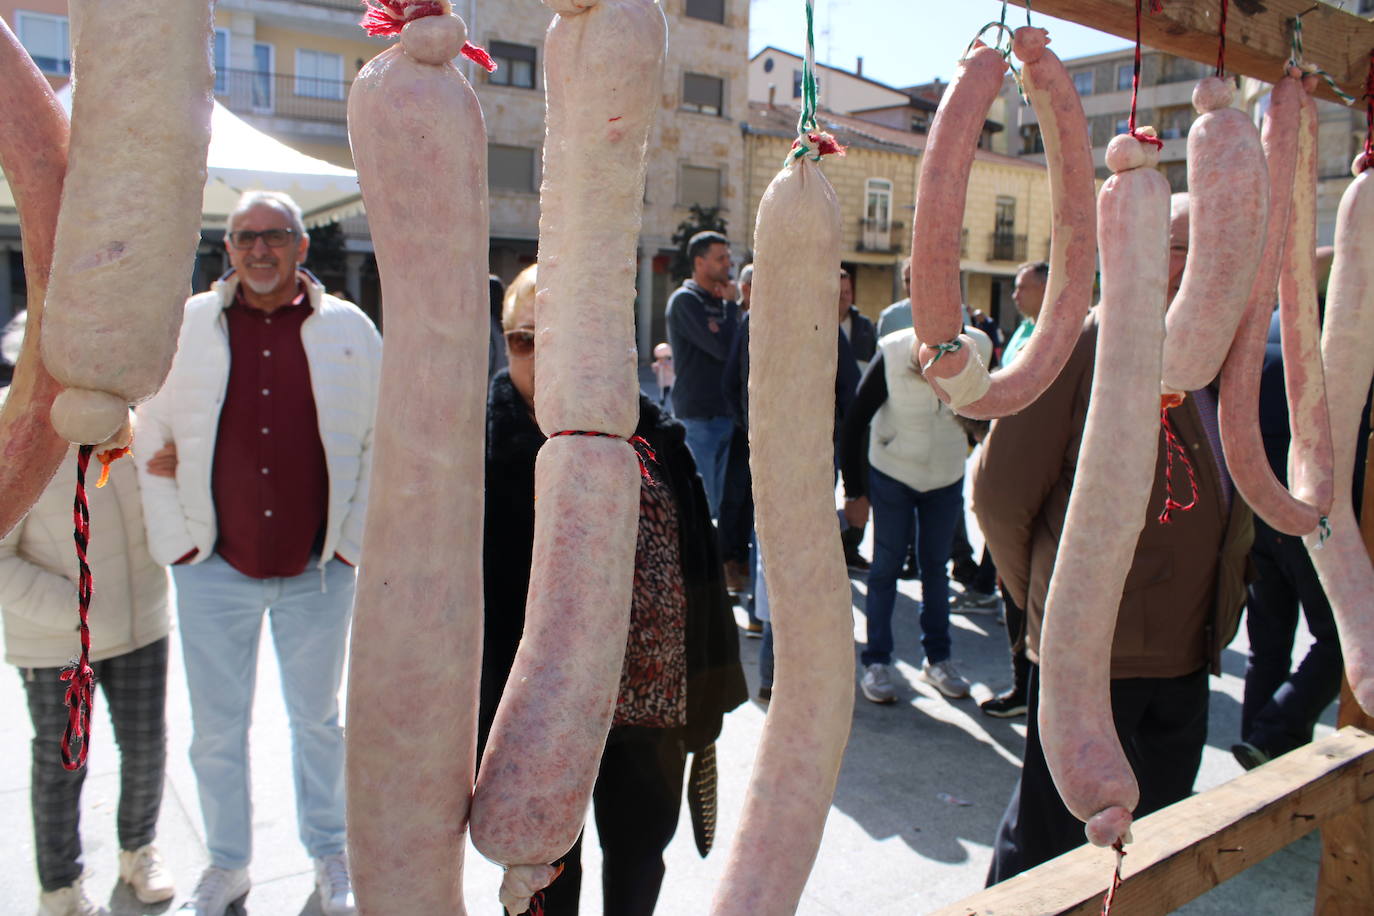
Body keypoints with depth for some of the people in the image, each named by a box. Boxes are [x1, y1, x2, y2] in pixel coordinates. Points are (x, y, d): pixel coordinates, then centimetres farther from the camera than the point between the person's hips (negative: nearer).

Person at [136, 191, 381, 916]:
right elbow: (153, 441, 5)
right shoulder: (183, 326, 0)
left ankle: (328, 853, 34)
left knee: (317, 718, 16)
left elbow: (380, 442, 2)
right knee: (216, 729, 13)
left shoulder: (348, 329, -1)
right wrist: (177, 542, -2)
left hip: (318, 570, 0)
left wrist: (354, 542, -3)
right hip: (215, 568, 1)